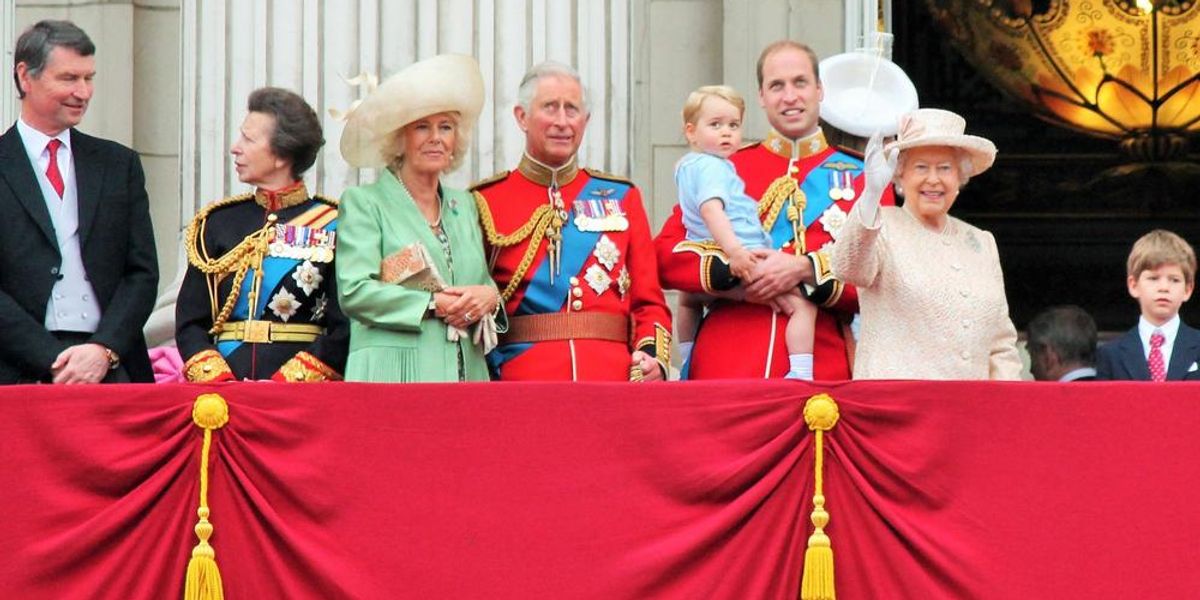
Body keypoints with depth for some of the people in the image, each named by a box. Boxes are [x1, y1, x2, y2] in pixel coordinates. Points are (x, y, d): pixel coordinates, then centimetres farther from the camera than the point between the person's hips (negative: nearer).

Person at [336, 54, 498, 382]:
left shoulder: (464, 205, 22)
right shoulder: (364, 203, 5)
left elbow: (486, 281, 23)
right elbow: (354, 292, -6)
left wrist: (489, 297, -2)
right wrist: (434, 304, -11)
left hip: (465, 374, 5)